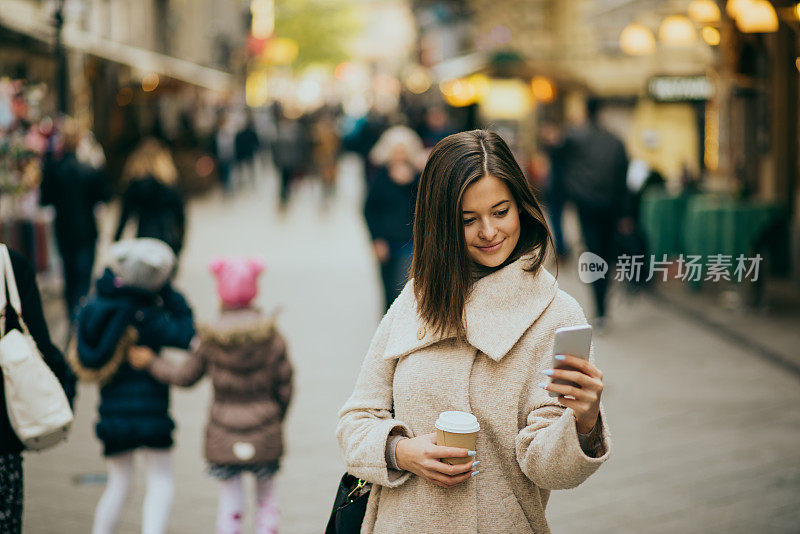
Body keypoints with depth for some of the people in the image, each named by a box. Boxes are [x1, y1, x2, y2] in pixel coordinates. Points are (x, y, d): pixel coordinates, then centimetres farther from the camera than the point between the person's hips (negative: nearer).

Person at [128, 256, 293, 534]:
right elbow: (284, 386, -1)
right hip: (265, 433, 0)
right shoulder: (272, 336, -6)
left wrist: (151, 362, 18)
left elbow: (185, 376, 4)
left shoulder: (210, 339, -7)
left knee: (230, 503, 5)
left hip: (224, 435, 0)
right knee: (266, 496, 16)